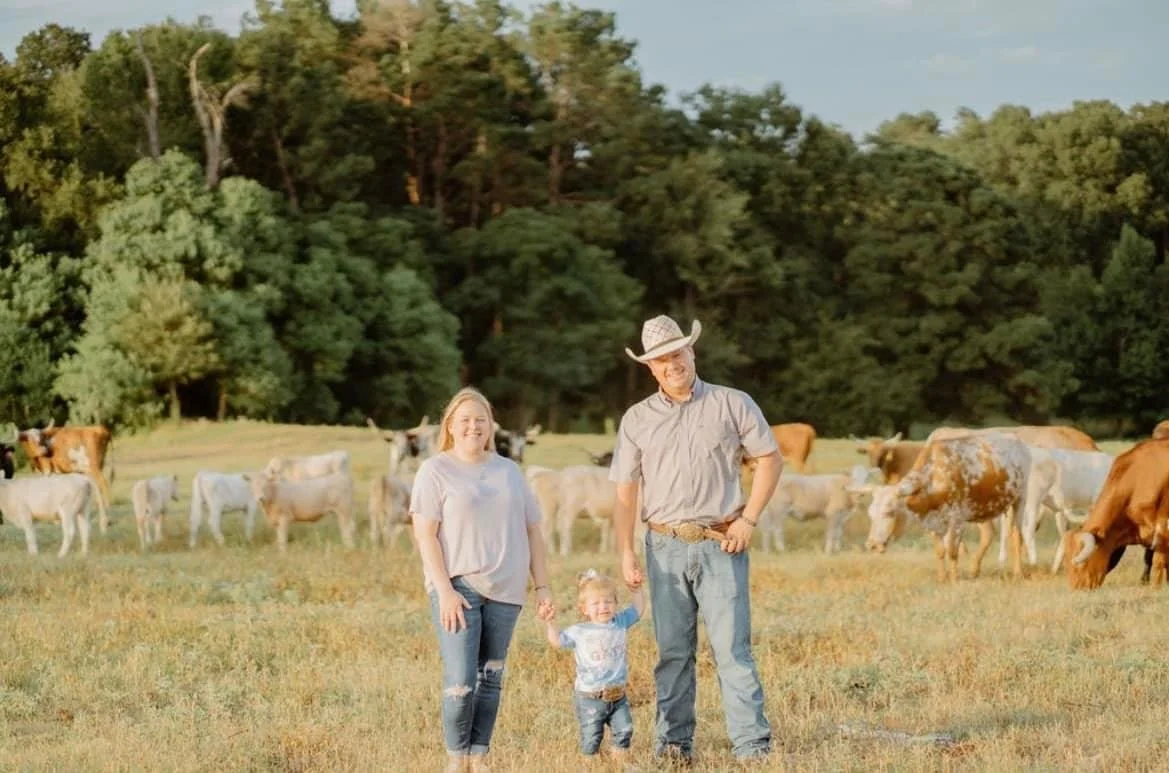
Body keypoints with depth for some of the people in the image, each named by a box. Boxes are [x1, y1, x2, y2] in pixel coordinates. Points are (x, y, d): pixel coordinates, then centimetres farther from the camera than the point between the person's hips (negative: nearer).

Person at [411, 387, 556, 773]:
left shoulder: (509, 471, 14)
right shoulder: (435, 470, 0)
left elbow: (532, 531, 16)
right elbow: (425, 535, -6)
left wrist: (542, 587, 9)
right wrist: (445, 590, -14)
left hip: (504, 591, 4)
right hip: (458, 588, -4)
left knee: (491, 679, 5)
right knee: (460, 680, -11)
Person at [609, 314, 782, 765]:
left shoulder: (732, 405, 2)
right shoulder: (637, 420, 7)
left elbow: (770, 459, 6)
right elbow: (625, 492, 8)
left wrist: (749, 519, -3)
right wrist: (625, 553, 0)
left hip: (721, 544, -2)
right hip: (665, 546, 2)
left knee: (732, 647, -8)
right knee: (673, 651, 5)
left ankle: (753, 745, -9)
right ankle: (673, 743, 11)